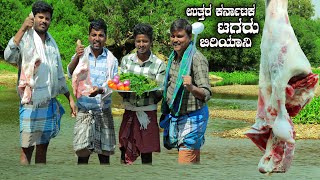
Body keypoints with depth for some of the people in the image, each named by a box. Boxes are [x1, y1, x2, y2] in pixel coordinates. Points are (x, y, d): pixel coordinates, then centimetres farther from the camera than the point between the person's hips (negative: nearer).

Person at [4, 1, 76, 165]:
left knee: (43, 147, 12)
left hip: (50, 103, 6)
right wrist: (23, 28, -30)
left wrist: (70, 98, 18)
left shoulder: (52, 43, 13)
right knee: (27, 148, -6)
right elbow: (9, 56, -29)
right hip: (31, 104, -6)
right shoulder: (26, 39, -7)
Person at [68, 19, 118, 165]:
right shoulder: (81, 55, 1)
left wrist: (100, 90, -23)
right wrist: (76, 57, -33)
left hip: (103, 110, 1)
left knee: (104, 152, 6)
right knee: (83, 151, -7)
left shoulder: (111, 60, 2)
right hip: (84, 110, -1)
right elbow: (70, 73, -14)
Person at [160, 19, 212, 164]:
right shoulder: (173, 57, 9)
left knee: (185, 161, -12)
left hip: (192, 117, -8)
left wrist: (191, 88, -41)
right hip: (175, 116, 8)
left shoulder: (197, 59, -17)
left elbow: (206, 94, -23)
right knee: (194, 160, 15)